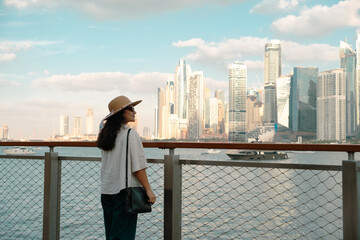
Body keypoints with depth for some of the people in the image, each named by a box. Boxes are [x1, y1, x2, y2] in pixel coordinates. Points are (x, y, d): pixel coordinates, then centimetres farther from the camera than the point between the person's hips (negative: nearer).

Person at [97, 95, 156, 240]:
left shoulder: (106, 134, 7)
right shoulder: (131, 134, -12)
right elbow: (138, 166, -15)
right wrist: (148, 190, -11)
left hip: (106, 190, 7)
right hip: (124, 190, -7)